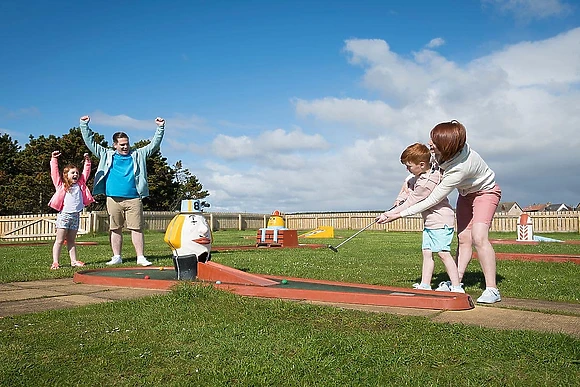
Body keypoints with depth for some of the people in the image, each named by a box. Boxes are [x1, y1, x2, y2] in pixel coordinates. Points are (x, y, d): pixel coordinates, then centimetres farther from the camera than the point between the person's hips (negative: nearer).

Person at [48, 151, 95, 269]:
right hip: (64, 214, -4)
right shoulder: (61, 185, 3)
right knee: (60, 240, -1)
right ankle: (55, 262, 0)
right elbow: (54, 172, -3)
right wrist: (54, 159, -6)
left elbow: (86, 173, 18)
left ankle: (74, 261, 12)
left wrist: (87, 161, 14)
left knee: (71, 241, 12)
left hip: (76, 215, 4)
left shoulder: (80, 184, 13)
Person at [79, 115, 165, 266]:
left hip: (133, 199, -1)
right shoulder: (107, 155, 15)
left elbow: (154, 145, 13)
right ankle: (117, 257, 13)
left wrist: (160, 128, 6)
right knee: (115, 229, 5)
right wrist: (84, 126, 13)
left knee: (137, 228, -3)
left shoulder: (138, 155, 14)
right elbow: (91, 143, 17)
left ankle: (141, 257, -1)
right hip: (113, 199, 1)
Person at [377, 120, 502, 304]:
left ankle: (492, 289, -19)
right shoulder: (445, 152, -22)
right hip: (466, 193, 8)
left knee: (478, 237, -23)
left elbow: (432, 201, -36)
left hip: (485, 192, -8)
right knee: (463, 239, 3)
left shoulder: (459, 168, -41)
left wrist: (399, 215, -34)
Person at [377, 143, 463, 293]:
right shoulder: (421, 172, 1)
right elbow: (408, 182, 21)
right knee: (427, 252, 7)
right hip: (429, 221, 10)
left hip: (441, 220, -10)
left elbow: (410, 203, -23)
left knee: (443, 252, -11)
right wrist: (400, 197, 5)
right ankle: (425, 285, 9)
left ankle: (456, 287, -5)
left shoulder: (428, 182, -27)